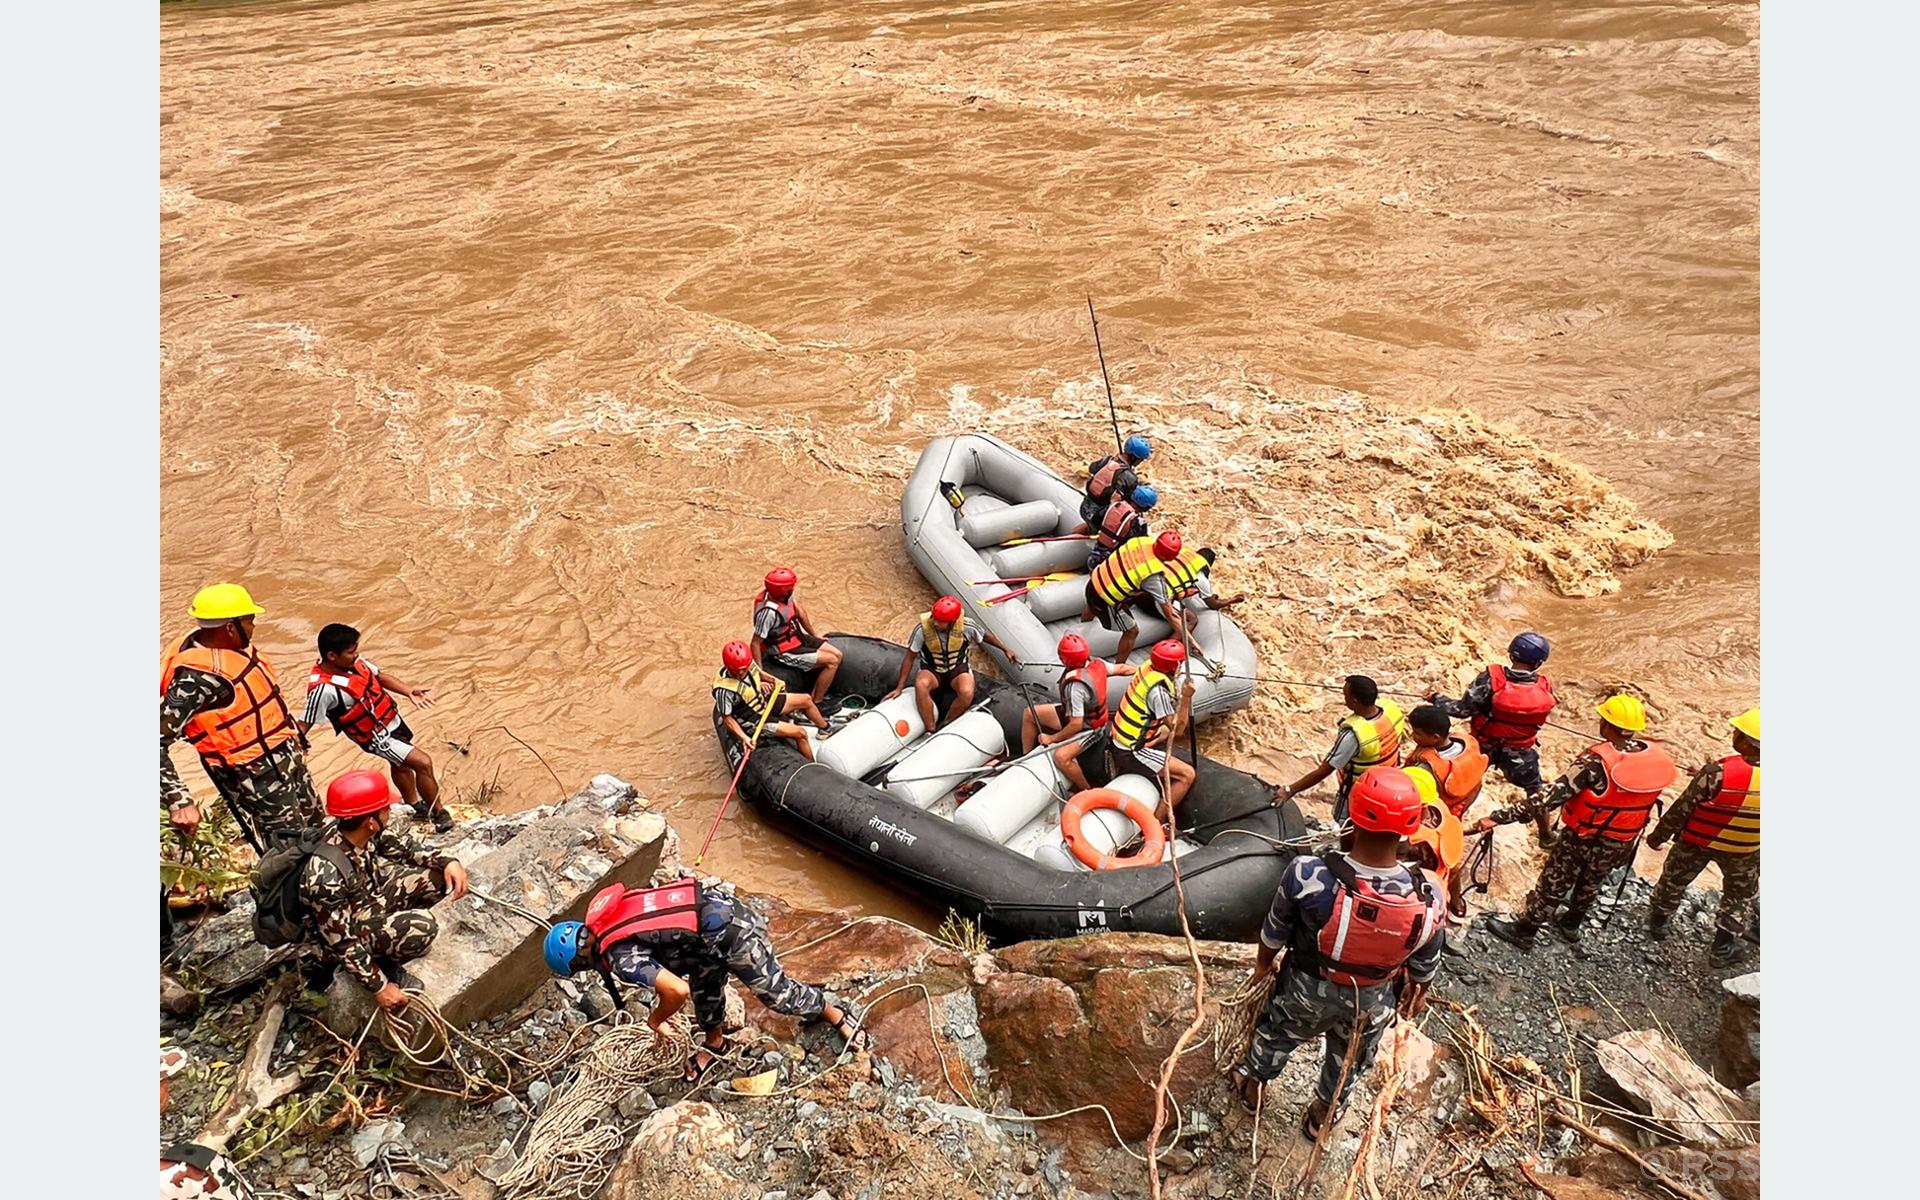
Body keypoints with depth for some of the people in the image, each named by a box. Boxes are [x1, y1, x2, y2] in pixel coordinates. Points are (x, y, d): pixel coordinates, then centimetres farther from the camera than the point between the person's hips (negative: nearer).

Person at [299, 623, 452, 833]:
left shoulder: (353, 661, -11)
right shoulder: (323, 688, -33)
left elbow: (379, 676, 2)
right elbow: (304, 725, -27)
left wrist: (409, 690, -10)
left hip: (392, 719, 8)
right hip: (376, 737, -8)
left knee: (401, 764, 29)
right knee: (423, 763, -12)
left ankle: (415, 804, 54)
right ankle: (438, 812, 7)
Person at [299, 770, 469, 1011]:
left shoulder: (359, 831, -17)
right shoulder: (326, 876, -37)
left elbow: (401, 846, 2)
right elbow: (341, 941, -28)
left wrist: (447, 862, -12)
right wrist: (379, 987, -22)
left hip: (371, 896, 7)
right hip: (350, 928, -7)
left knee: (440, 876, -5)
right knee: (422, 927, -29)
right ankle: (381, 962, 0)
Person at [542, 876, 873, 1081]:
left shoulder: (619, 958, -17)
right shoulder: (606, 917, 9)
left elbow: (677, 991, -25)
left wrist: (656, 1018, -2)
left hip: (728, 932, -9)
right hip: (716, 902, 9)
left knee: (775, 991, 10)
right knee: (704, 983, 27)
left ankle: (835, 1016, 30)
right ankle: (714, 1044, 49)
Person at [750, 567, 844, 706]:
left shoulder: (784, 595, -8)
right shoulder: (769, 611, -33)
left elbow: (799, 611, 12)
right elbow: (756, 643, -27)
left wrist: (814, 636, 22)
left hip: (797, 636, 9)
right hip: (786, 652, -9)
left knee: (838, 655, 4)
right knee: (832, 661, -14)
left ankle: (819, 695, 12)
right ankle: (815, 704, -2)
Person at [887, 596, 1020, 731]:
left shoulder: (965, 626, -20)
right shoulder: (922, 629, -22)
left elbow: (985, 635, 3)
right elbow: (910, 658, -11)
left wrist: (1005, 650, 10)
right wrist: (899, 688, -11)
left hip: (958, 669, 1)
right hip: (931, 670, 0)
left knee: (967, 693, -33)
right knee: (921, 685, -37)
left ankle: (944, 726, -9)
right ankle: (931, 731, -25)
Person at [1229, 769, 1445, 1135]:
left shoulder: (1307, 875, -37)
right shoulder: (1427, 897, -33)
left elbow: (1275, 931, -16)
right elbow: (1425, 964, -12)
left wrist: (1264, 962, 8)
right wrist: (1417, 994, 13)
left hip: (1306, 989, -1)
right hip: (1372, 1003, 1)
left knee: (1277, 1035, 32)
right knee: (1349, 1061, 33)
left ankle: (1253, 1085, 60)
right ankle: (1323, 1115, 60)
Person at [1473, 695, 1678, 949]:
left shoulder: (1597, 761, -31)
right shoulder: (1656, 755, -14)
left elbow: (1552, 795, -35)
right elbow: (1648, 796, 3)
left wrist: (1501, 817, -36)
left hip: (1584, 839, -5)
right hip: (1624, 843, 6)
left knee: (1552, 884, 14)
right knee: (1590, 881, 30)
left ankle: (1523, 931, 30)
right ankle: (1571, 925, 50)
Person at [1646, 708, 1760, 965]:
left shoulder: (1719, 772, -33)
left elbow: (1683, 808, -22)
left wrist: (1659, 835, -7)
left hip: (1697, 842, -2)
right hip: (1745, 850, 2)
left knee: (1675, 879, 24)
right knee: (1740, 895, 27)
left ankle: (1658, 922, 45)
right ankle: (1723, 948, 35)